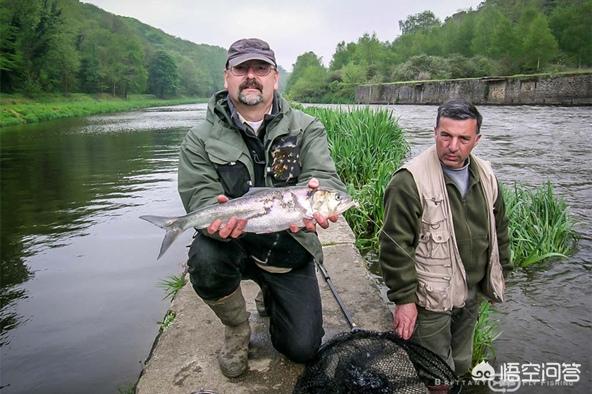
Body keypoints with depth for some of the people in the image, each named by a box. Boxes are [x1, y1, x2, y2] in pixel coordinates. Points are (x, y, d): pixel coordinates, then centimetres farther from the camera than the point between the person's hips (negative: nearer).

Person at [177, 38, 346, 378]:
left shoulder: (307, 129, -4)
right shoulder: (201, 139, -6)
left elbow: (328, 178, -17)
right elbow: (199, 197, -14)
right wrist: (219, 217, -39)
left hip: (290, 251, 1)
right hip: (235, 245, 0)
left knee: (303, 349, 1)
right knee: (205, 258, -35)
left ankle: (270, 295, 37)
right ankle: (237, 328, 1)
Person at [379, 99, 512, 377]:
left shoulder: (485, 175, 2)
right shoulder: (410, 180, -21)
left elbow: (499, 227, 15)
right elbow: (395, 245, -20)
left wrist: (500, 272, 17)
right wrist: (403, 299, -18)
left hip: (472, 292, 7)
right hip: (431, 299, -6)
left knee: (461, 364, 25)